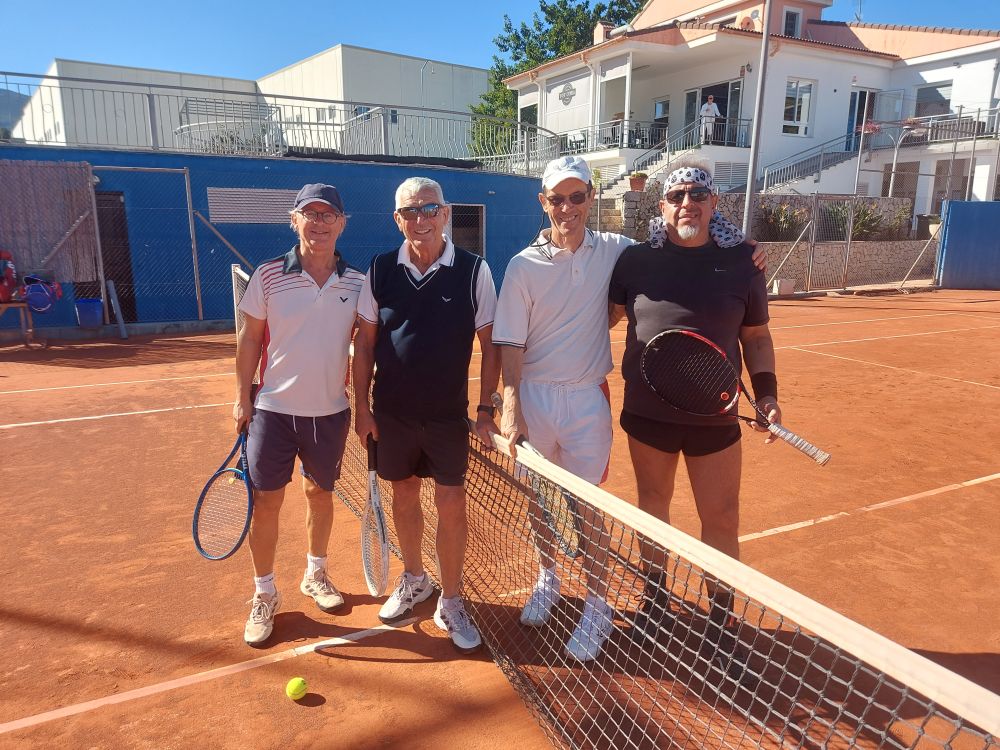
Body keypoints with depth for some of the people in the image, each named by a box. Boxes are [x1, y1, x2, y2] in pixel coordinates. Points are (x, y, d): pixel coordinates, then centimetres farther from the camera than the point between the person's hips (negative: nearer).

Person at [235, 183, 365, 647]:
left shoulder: (356, 284, -1)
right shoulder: (269, 276, -5)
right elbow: (251, 338, 1)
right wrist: (242, 397, -1)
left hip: (330, 411, 2)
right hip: (273, 408, -1)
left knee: (320, 494, 16)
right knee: (266, 502, 4)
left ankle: (315, 575, 38)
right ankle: (264, 595, 24)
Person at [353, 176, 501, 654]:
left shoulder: (474, 271, -8)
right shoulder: (380, 271, -2)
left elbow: (490, 345, -5)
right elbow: (364, 343, 4)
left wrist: (486, 409, -9)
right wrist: (361, 406, 1)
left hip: (449, 414, -2)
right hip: (392, 413, 3)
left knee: (451, 503, 1)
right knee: (403, 495, 15)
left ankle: (450, 602, 20)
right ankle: (415, 580, 38)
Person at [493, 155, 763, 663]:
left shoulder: (614, 251, -2)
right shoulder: (524, 265, -5)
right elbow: (510, 344, -5)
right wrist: (510, 406, -15)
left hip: (587, 398, 0)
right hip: (533, 396, 1)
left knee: (588, 507, 5)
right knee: (538, 500, 15)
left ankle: (597, 605, 23)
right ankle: (547, 579, 39)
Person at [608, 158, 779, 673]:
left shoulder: (741, 263, 0)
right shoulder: (635, 260, -1)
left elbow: (756, 337, 8)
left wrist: (766, 391, -4)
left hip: (715, 418, 0)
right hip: (646, 415, 1)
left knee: (721, 523, 6)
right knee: (653, 507, 17)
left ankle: (719, 617, 28)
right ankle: (655, 599, 40)